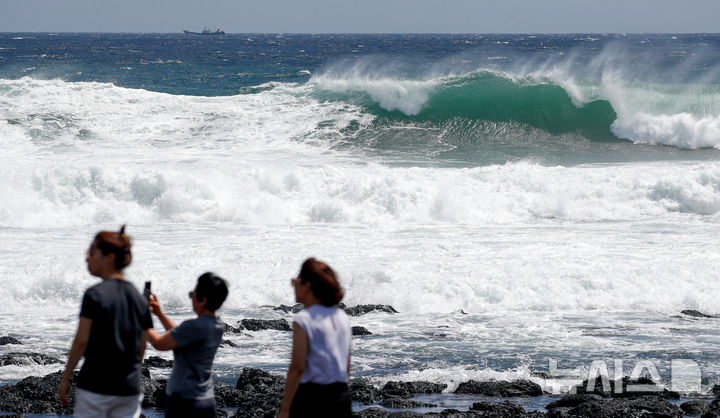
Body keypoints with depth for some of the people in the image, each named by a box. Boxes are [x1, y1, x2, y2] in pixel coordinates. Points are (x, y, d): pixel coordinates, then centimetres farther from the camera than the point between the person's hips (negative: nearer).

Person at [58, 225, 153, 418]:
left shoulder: (94, 295, -10)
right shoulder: (139, 299, 7)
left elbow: (81, 341, -11)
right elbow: (141, 349, 10)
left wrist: (65, 378, -3)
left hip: (95, 385, -5)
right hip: (129, 388, 5)